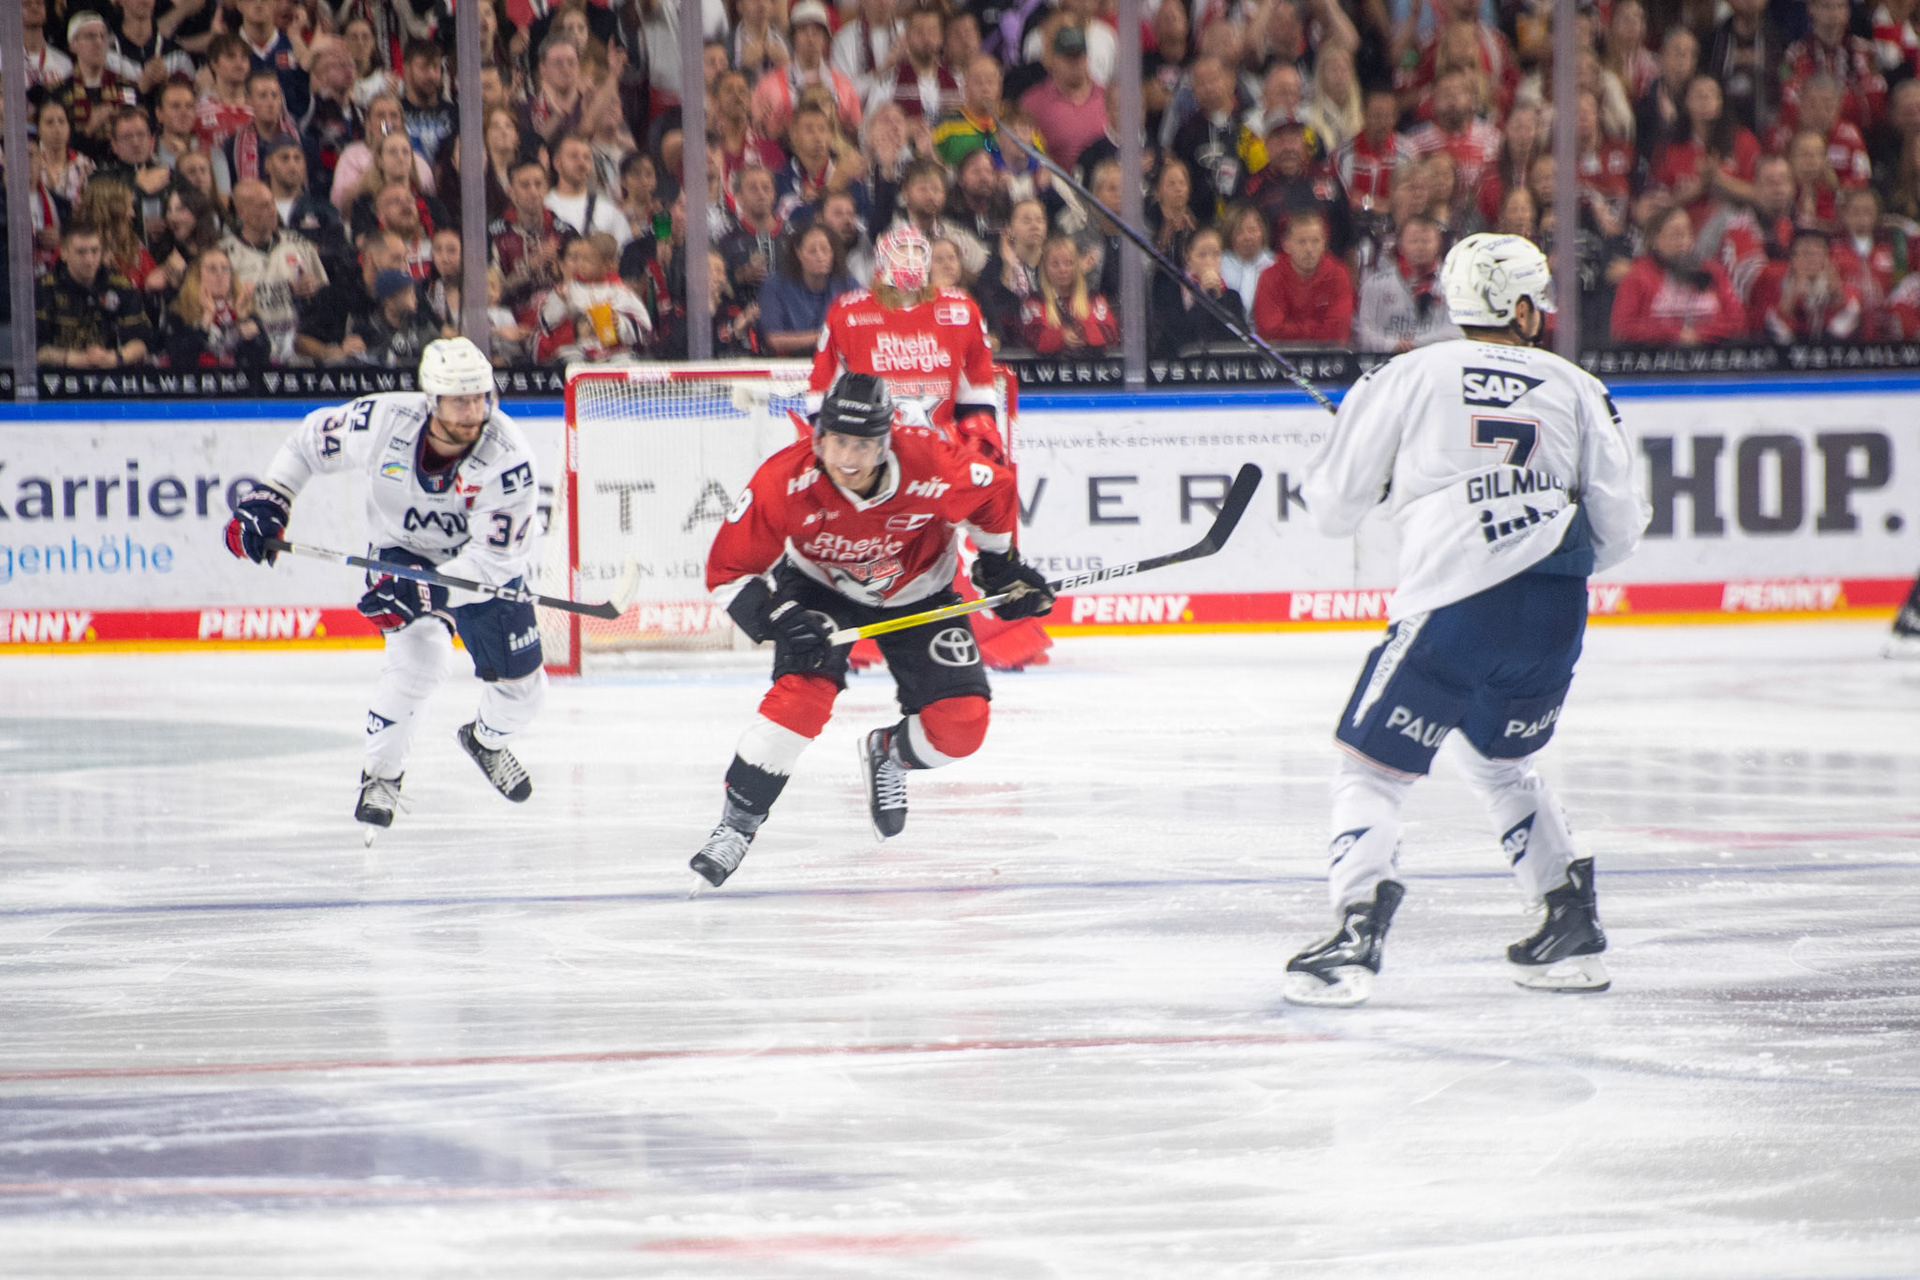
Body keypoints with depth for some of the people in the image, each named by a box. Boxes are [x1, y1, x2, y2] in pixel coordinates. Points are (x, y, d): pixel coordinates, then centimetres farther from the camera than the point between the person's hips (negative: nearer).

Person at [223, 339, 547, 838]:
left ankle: (486, 740, 41)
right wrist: (266, 500, -13)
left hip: (486, 565, 1)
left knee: (521, 689, 3)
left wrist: (426, 592, -42)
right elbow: (311, 440, -7)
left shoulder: (509, 460, -32)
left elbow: (493, 558, -32)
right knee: (419, 656, -27)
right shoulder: (383, 421, -27)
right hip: (406, 553, -1)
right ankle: (380, 774, -5)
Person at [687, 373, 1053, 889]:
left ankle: (888, 754, 26)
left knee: (961, 725, -9)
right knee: (802, 693, -26)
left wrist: (1002, 567, -1)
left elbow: (994, 494, -10)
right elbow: (728, 571, -23)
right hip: (818, 587, -1)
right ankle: (736, 825, -12)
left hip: (916, 591, 1)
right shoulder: (784, 480, -33)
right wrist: (777, 618, -35)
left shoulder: (931, 469, -34)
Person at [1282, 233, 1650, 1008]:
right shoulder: (1575, 390, 11)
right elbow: (1620, 524, 11)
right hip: (1554, 615, 4)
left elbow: (1333, 506, 8)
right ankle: (1573, 931, 24)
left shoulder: (1407, 378, 5)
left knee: (1372, 764, 2)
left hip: (1455, 605, -4)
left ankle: (1356, 936, -17)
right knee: (1497, 762, 27)